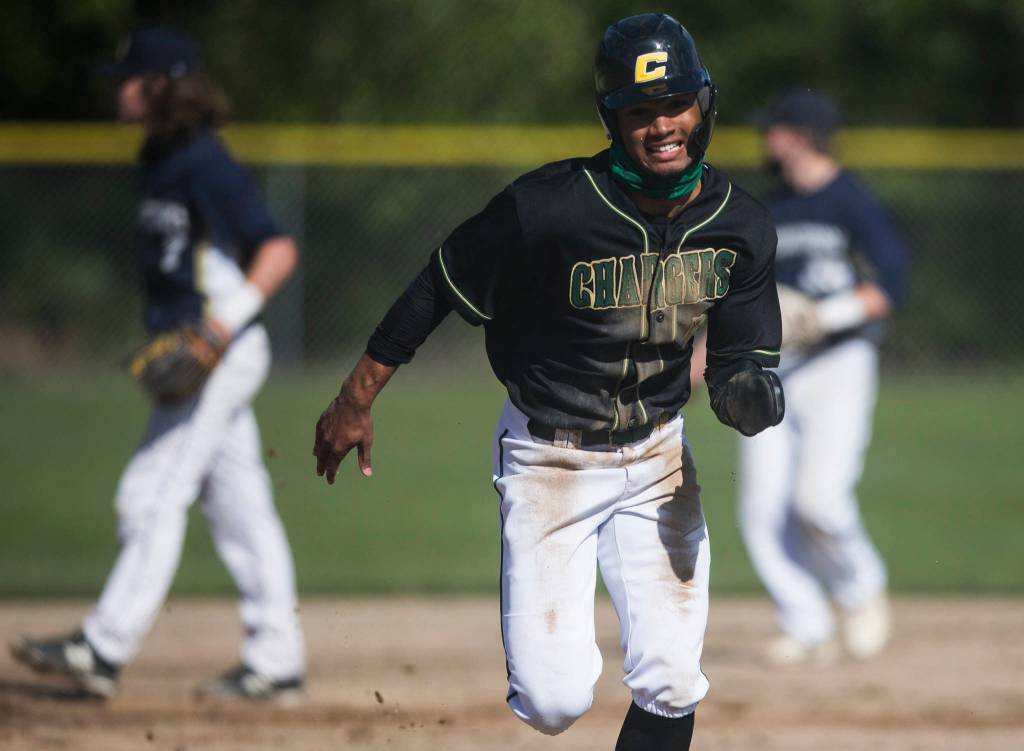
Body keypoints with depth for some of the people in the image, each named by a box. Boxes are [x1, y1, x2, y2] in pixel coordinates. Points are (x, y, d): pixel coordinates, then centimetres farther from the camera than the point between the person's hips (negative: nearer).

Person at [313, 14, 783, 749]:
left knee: (670, 689, -5)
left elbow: (743, 358, -2)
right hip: (548, 459, -3)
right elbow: (441, 287, -11)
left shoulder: (740, 226, -9)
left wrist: (749, 392, -28)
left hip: (657, 455, 3)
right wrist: (356, 400, -6)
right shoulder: (547, 207, -23)